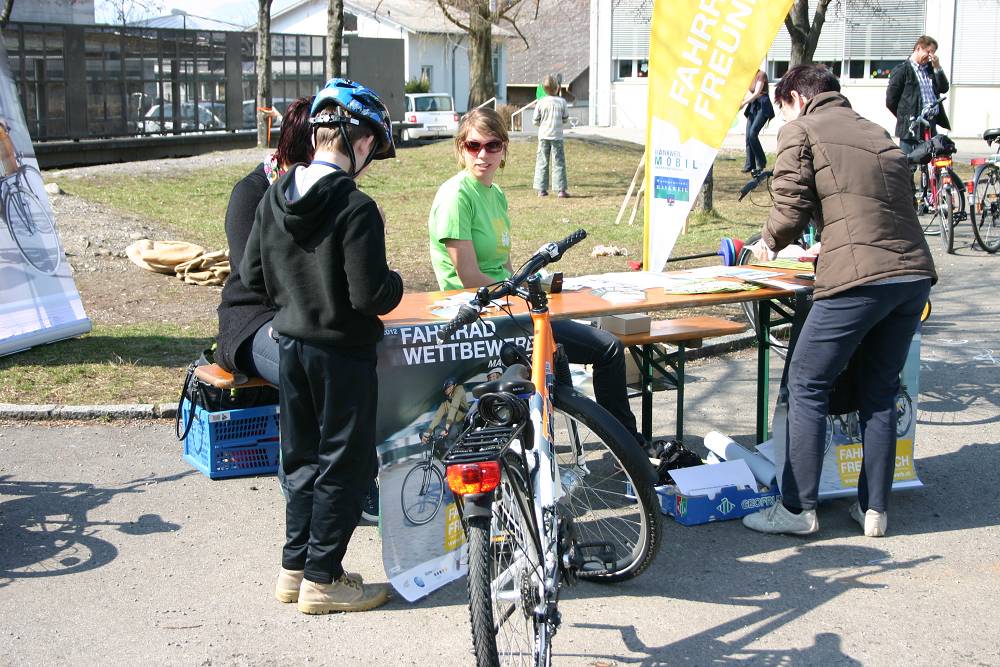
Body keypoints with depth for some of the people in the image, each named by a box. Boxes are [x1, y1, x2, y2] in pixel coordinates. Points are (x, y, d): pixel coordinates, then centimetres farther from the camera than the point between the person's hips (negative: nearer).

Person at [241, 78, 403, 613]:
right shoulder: (356, 207, -21)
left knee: (302, 456, 18)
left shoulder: (275, 196, 1)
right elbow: (370, 296, -23)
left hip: (290, 343, 7)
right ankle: (322, 578, 14)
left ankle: (295, 567, 28)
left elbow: (252, 276, 7)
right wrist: (395, 284, -3)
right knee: (345, 463, 6)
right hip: (341, 350, -7)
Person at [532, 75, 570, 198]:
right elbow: (566, 119, 3)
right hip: (557, 136, -1)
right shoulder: (562, 102, -6)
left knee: (542, 162, 8)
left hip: (543, 136, 1)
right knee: (558, 162, 3)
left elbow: (535, 121, 0)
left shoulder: (541, 103, -5)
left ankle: (542, 189, 7)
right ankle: (561, 189, 0)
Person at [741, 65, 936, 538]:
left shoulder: (800, 130, 5)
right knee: (879, 393, 17)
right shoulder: (875, 132, 25)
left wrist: (769, 243, 15)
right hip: (915, 273, 7)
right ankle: (874, 509, 21)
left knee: (806, 387, 5)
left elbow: (792, 209, -5)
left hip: (859, 277, -7)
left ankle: (797, 509, 8)